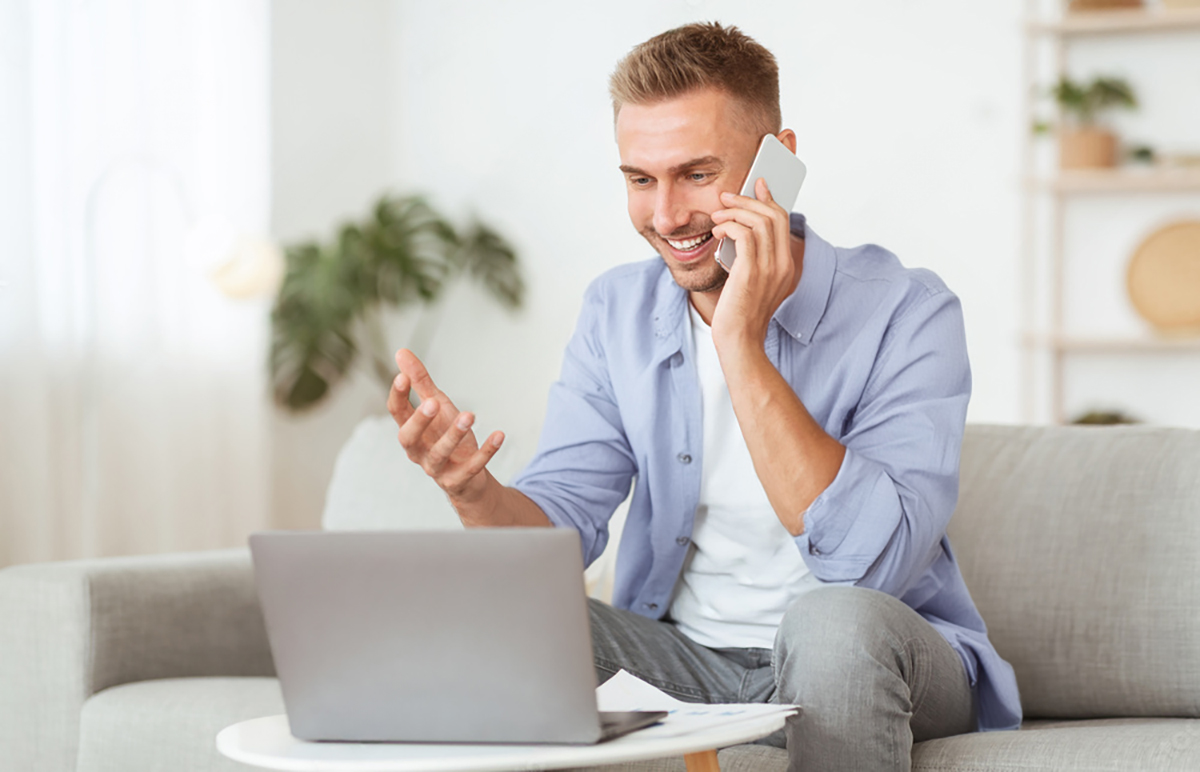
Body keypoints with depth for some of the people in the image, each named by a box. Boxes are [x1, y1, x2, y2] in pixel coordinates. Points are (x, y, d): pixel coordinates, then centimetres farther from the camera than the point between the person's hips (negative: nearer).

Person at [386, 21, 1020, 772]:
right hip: (684, 655, 3)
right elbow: (558, 520, -4)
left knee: (834, 620, -37)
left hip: (869, 661, -3)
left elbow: (873, 562, -28)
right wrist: (477, 493, -28)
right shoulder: (617, 310, 2)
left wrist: (741, 342, -31)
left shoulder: (905, 311, -16)